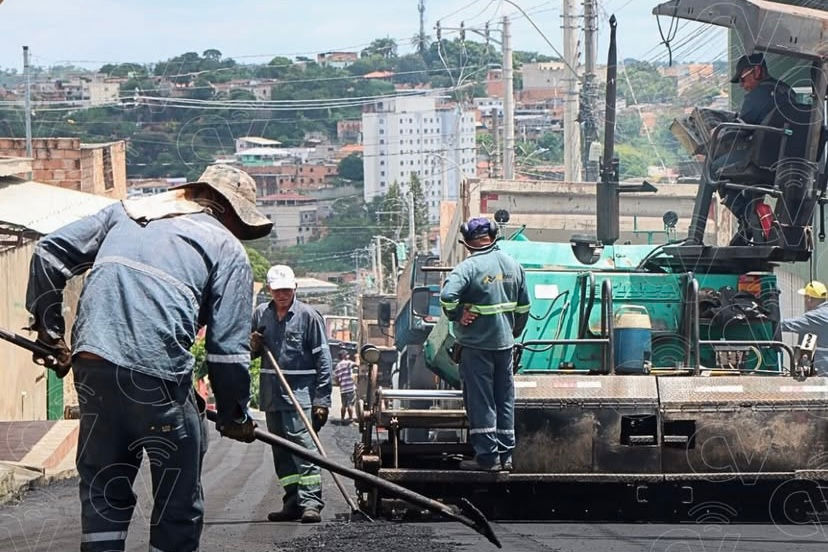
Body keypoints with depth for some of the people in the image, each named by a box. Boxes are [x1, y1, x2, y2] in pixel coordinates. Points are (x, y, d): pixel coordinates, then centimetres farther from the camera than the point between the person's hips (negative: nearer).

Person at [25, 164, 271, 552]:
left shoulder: (126, 212, 24)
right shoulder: (228, 249, 10)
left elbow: (50, 251, 18)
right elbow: (228, 348, 3)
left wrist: (48, 325, 24)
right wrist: (235, 416, 16)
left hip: (92, 363, 5)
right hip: (159, 372, -5)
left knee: (103, 492, 15)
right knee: (179, 505, 8)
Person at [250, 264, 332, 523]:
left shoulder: (308, 316, -4)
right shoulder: (261, 314, 11)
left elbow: (322, 359, -5)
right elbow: (253, 353, 25)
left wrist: (322, 400, -10)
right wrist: (253, 346, -1)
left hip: (301, 392, -6)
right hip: (272, 393, 6)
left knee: (303, 444, -16)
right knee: (281, 450, 8)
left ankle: (311, 502, -20)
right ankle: (292, 502, 13)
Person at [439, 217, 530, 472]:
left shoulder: (469, 267, -15)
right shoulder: (513, 266, 5)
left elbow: (447, 296, -29)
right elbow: (524, 305, 13)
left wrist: (457, 316, -11)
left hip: (476, 344, -6)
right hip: (505, 342, 6)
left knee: (480, 400, 0)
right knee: (505, 399, 12)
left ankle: (487, 456, -1)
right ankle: (505, 455, 15)